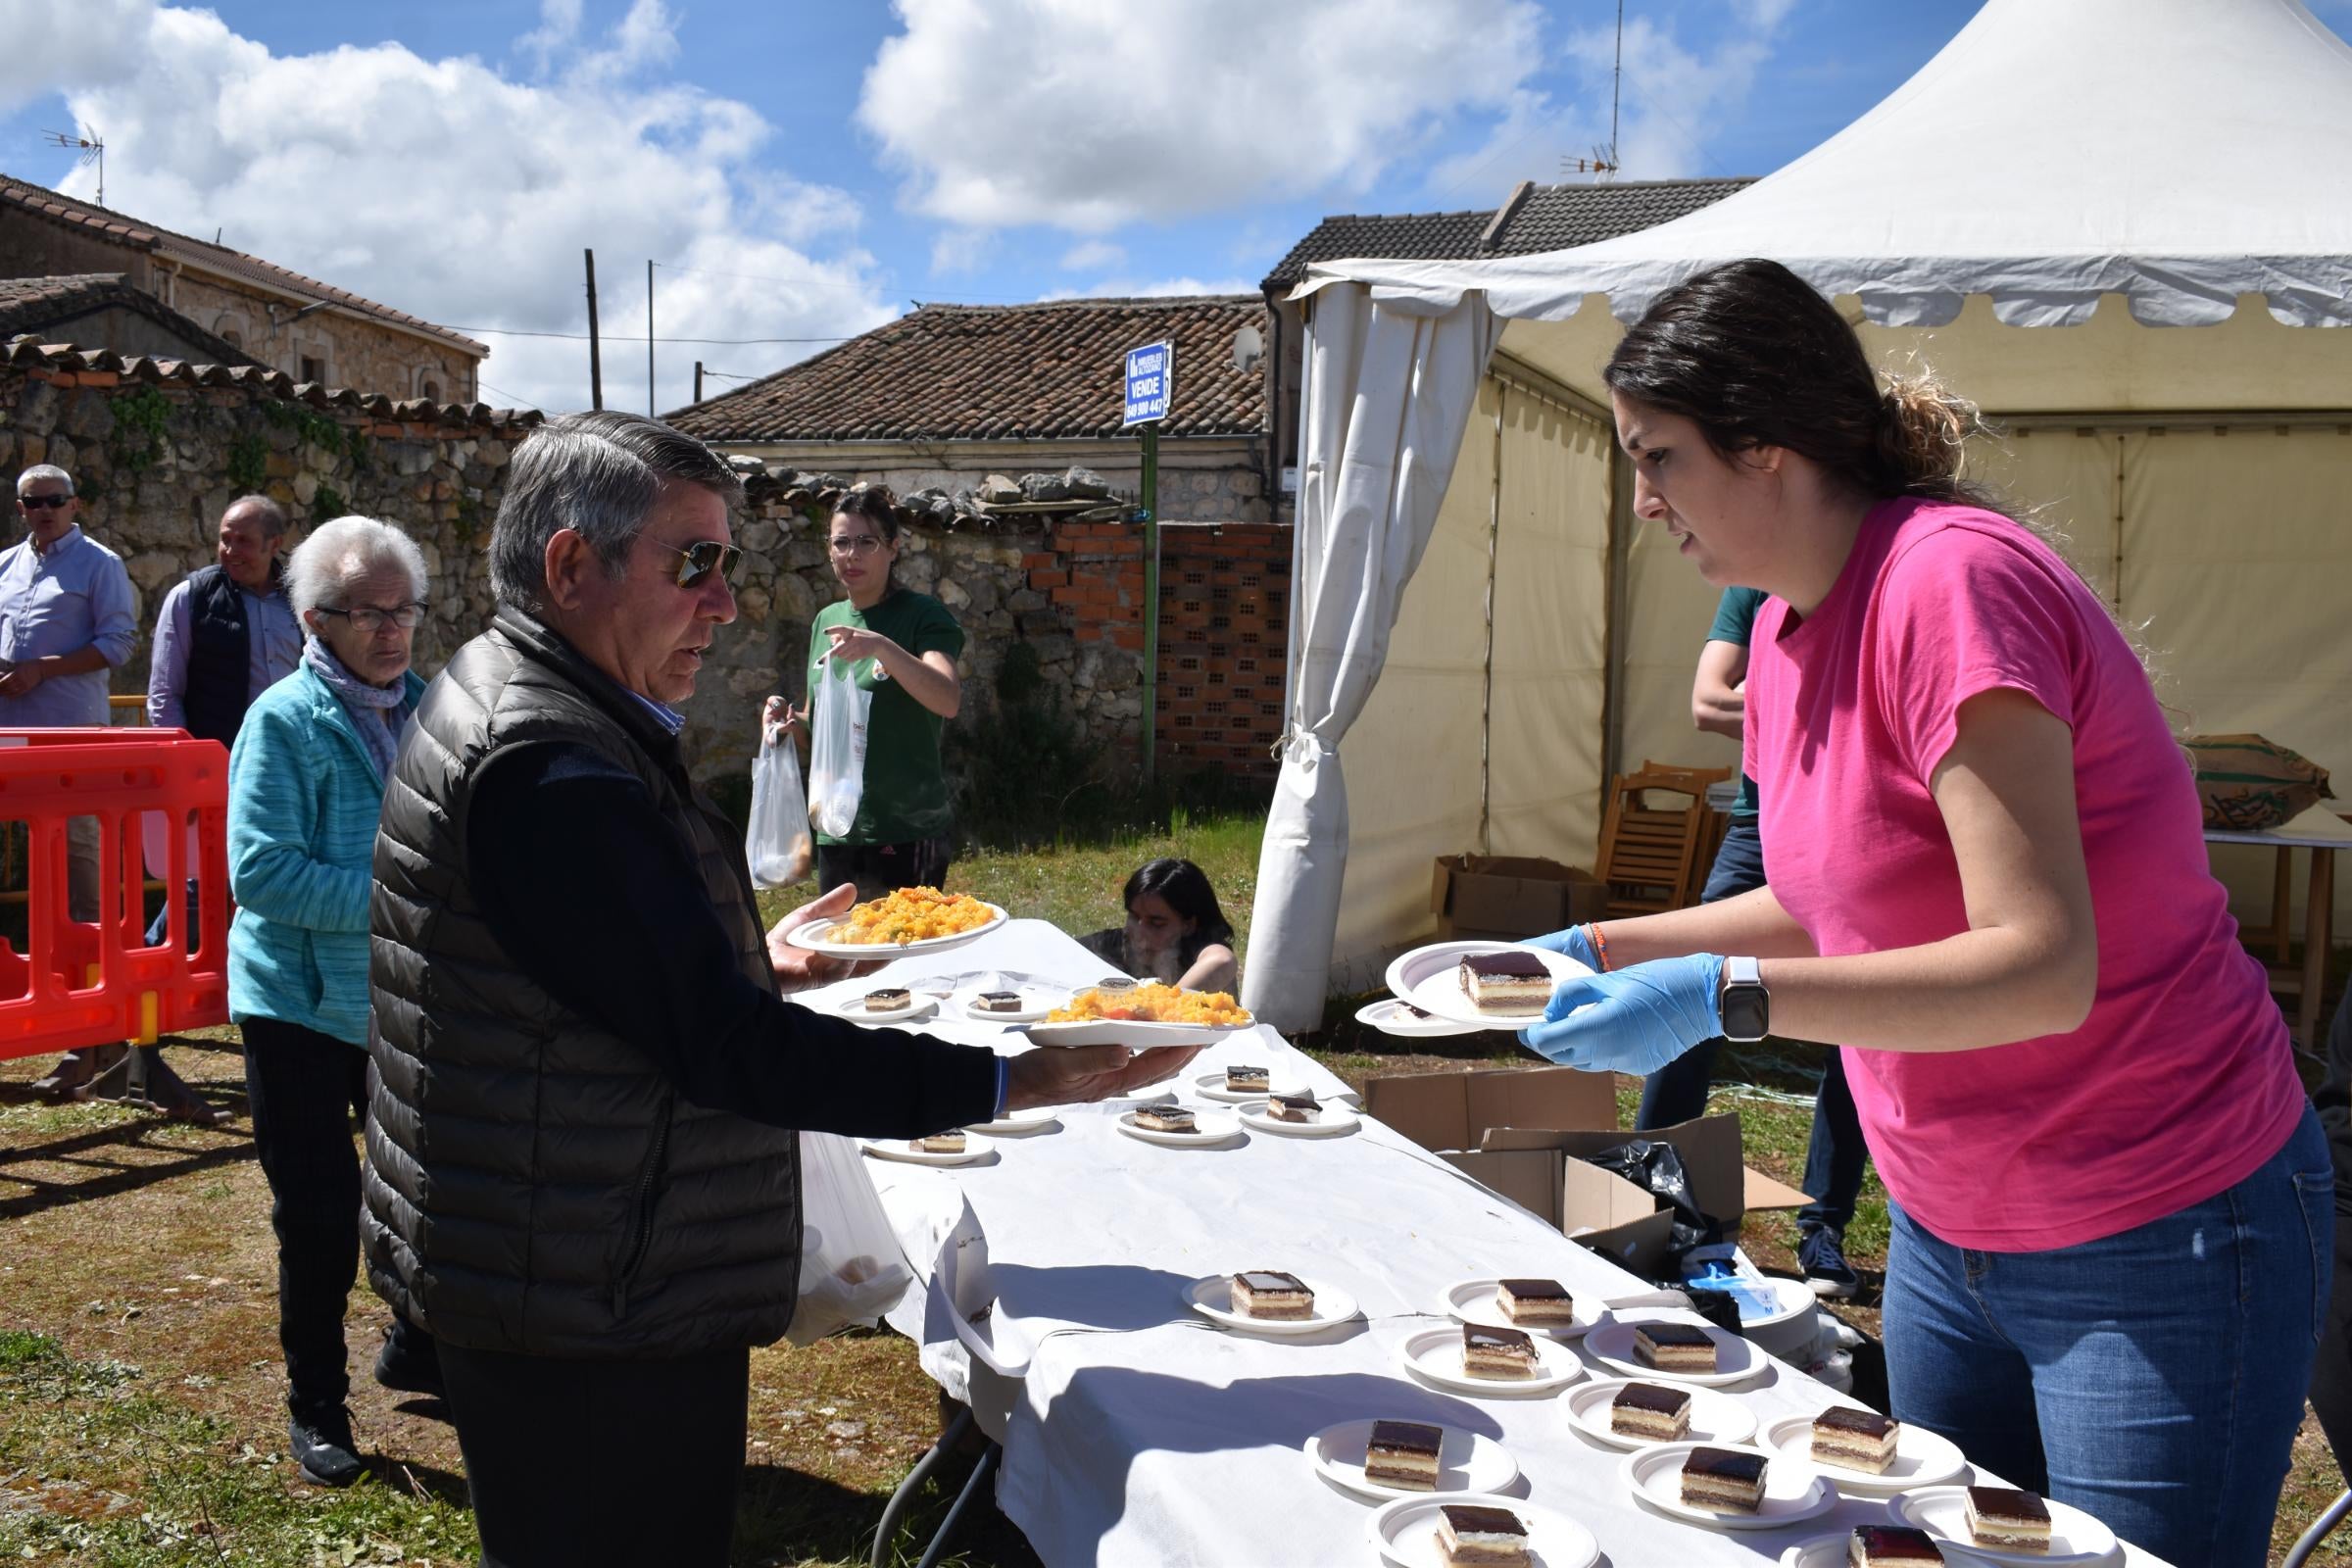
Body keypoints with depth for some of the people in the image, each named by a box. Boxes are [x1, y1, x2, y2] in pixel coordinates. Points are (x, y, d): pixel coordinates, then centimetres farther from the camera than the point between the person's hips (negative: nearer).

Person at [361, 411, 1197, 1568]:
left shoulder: (508, 707, 11)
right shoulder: (548, 768, -25)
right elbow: (723, 1045, -27)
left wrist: (752, 965, 12)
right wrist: (1006, 1084, -26)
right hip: (594, 1337, -11)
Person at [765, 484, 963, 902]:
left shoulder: (922, 615, -7)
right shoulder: (827, 620, 11)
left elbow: (949, 701, -24)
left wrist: (882, 647, -36)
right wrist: (793, 723, -1)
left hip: (907, 833, -6)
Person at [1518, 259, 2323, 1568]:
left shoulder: (1951, 580, -24)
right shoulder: (1789, 630, 3)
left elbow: (2042, 967, -29)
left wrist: (1726, 998, -32)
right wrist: (1614, 947, 7)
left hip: (2158, 1244, -8)